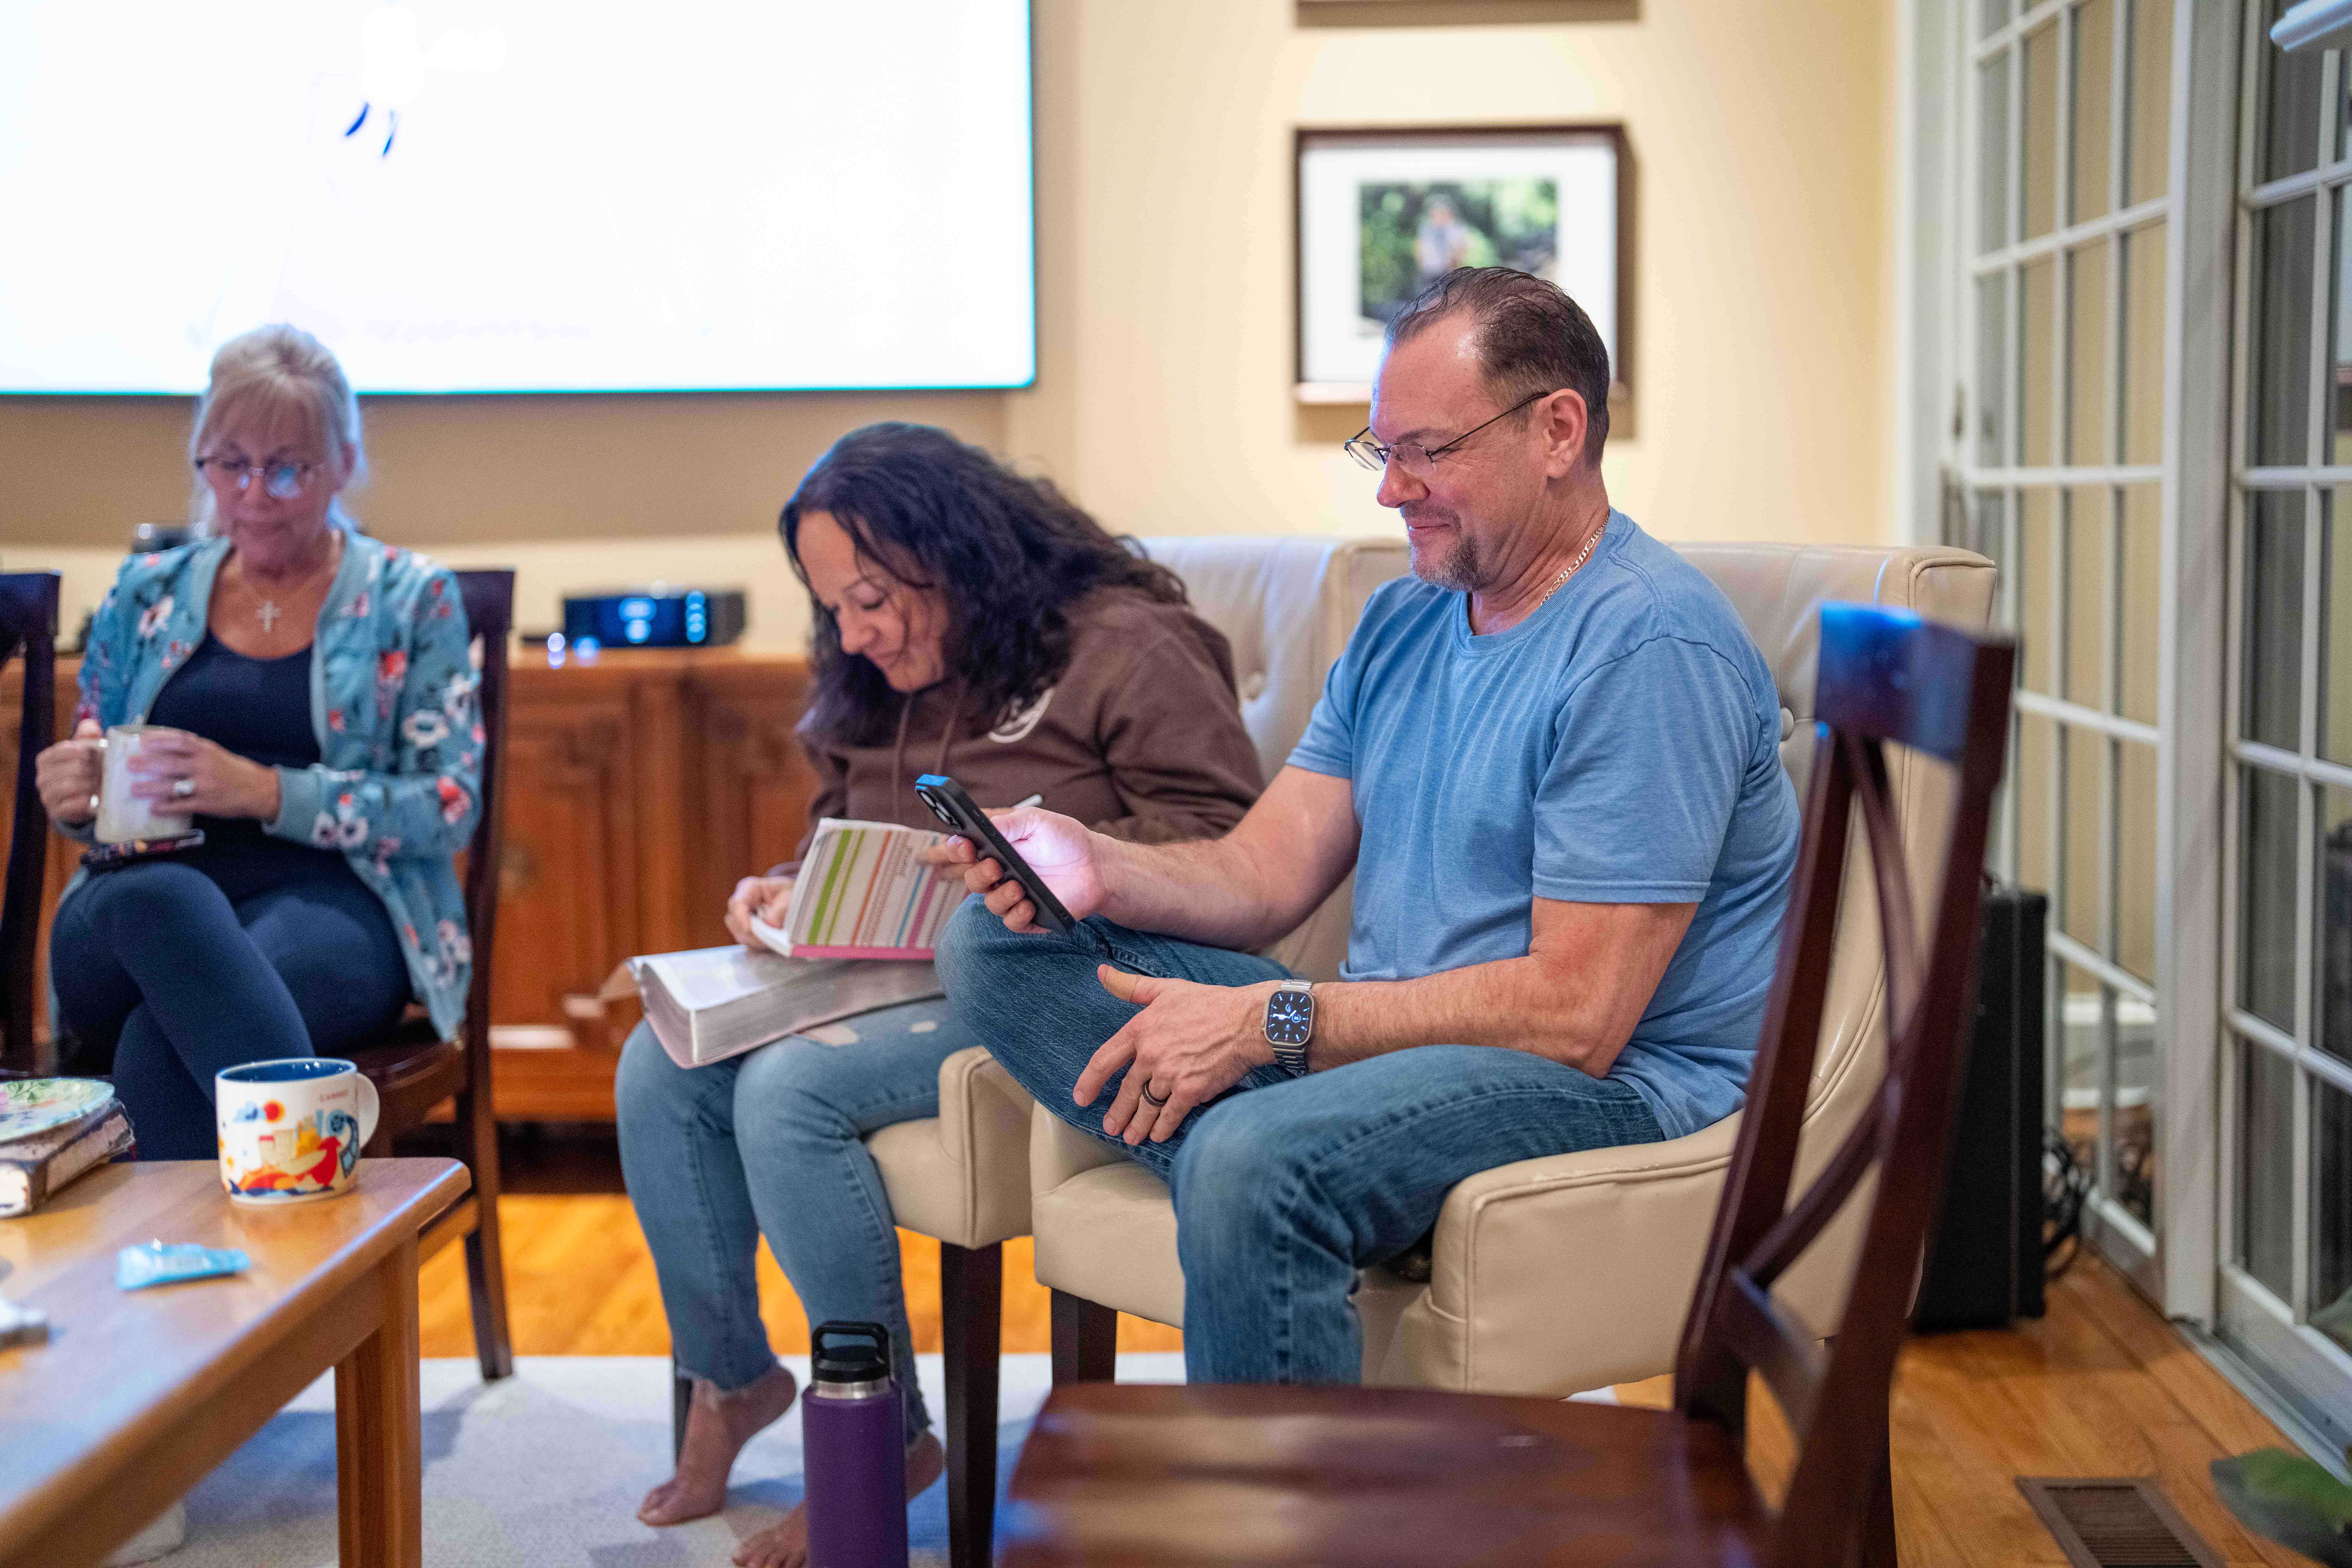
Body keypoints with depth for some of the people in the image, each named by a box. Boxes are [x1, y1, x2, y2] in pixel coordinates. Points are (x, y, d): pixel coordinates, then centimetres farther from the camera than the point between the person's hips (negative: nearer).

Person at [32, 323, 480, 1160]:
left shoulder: (410, 598, 9)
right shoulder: (148, 592, 19)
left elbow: (450, 808, 0)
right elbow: (93, 796, 24)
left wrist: (264, 791, -14)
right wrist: (71, 797, -2)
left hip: (335, 907, -3)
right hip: (142, 895, 3)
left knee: (159, 1050, -37)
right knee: (165, 901, -38)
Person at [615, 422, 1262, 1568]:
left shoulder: (1123, 644, -8)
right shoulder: (883, 684, 19)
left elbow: (1222, 837, -15)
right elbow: (842, 833, 29)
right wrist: (789, 892, 5)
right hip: (892, 969, 9)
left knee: (787, 1088, -28)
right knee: (661, 1066, -13)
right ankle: (727, 1377, 7)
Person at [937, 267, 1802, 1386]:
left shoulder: (1652, 646, -14)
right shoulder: (1404, 621, 15)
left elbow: (1575, 1014, -20)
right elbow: (1266, 873, 10)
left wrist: (1269, 1021, -21)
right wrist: (1094, 868, -11)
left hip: (1618, 1086, -8)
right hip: (1389, 1040, 9)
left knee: (1257, 1159, -38)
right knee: (995, 947, -4)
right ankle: (1279, 1192, -22)